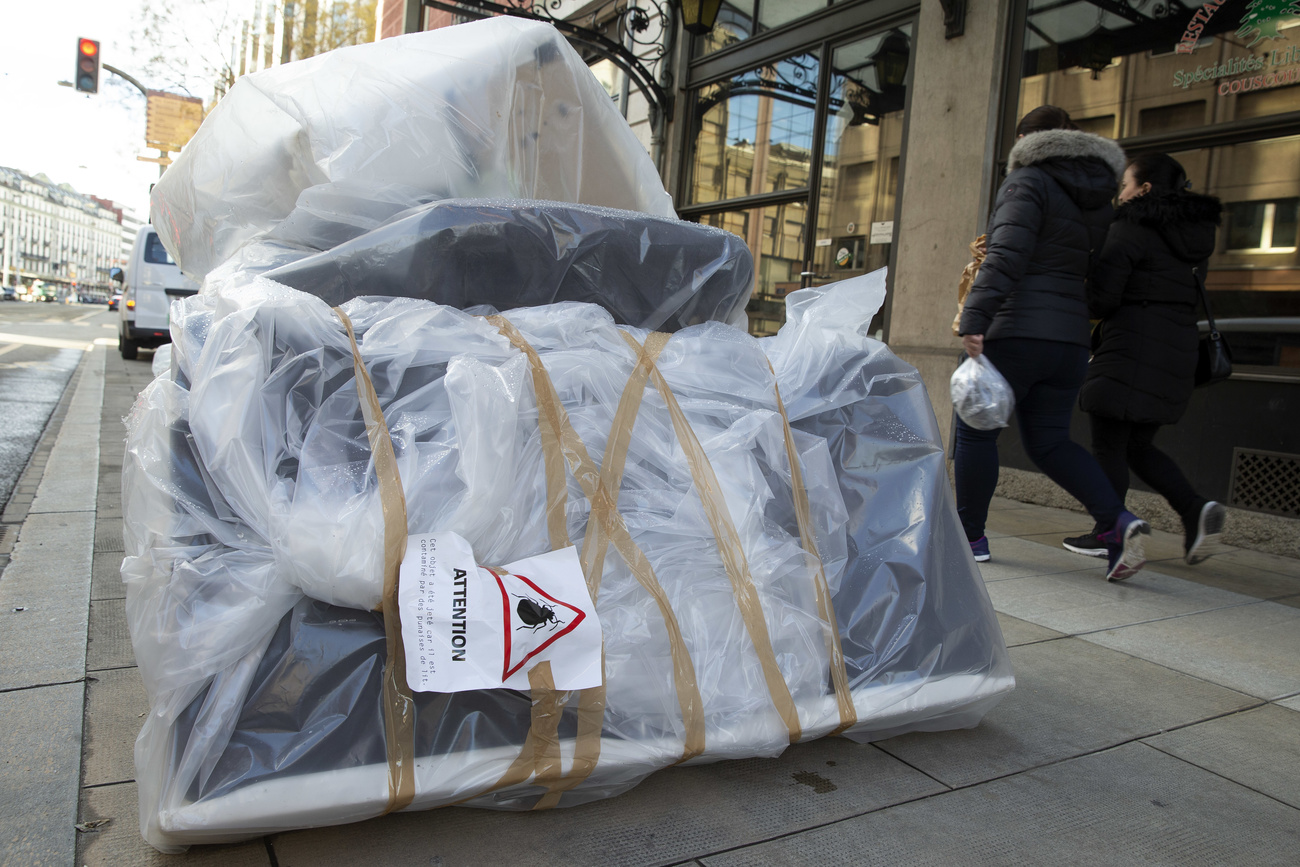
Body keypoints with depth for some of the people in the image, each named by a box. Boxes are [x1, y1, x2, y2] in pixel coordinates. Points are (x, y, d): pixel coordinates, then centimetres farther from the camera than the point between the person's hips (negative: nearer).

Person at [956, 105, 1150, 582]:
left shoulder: (1028, 181, -4)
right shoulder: (1096, 198, 20)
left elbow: (1006, 255, -19)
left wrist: (975, 318, -25)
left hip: (1016, 332, -7)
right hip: (1072, 337, 7)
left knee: (975, 431, 5)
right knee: (1049, 440, 11)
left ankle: (970, 537, 12)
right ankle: (1118, 520, -6)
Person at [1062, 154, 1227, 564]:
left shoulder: (1130, 229, -8)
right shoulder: (1196, 234, 17)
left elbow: (1101, 299, -15)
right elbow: (1191, 295, 19)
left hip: (1131, 349, -8)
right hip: (1179, 349, 8)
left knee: (1108, 444, 1)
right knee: (1137, 444, 17)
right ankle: (1195, 508, 1)